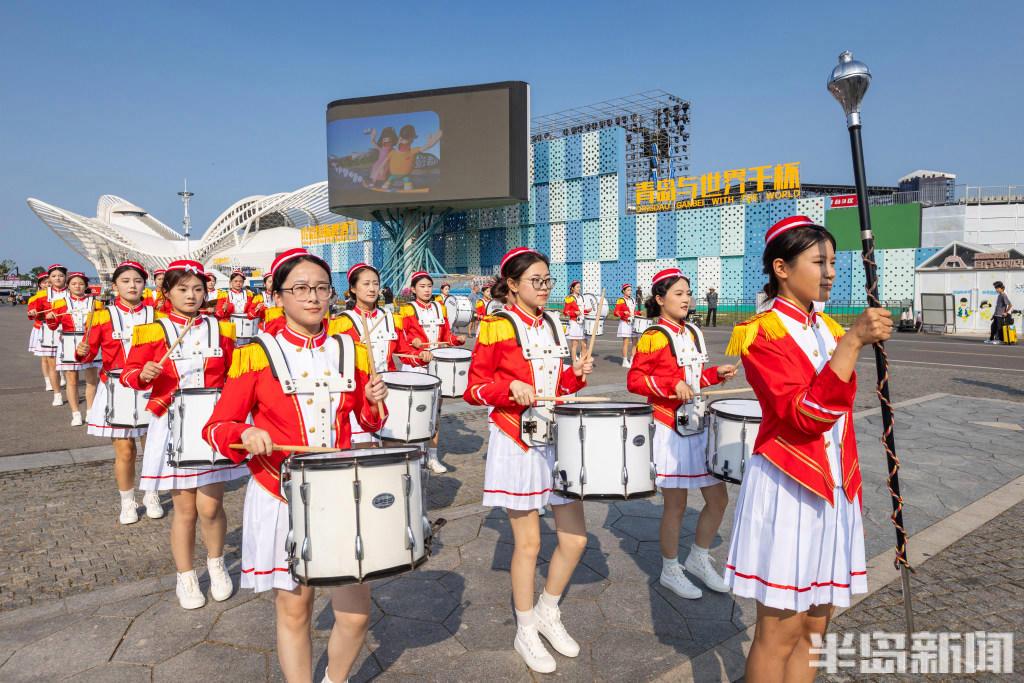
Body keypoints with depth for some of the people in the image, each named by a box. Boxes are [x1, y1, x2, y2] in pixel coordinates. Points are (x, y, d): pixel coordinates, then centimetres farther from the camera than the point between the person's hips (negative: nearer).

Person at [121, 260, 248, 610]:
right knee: (184, 508, 7)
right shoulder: (152, 332, 0)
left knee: (209, 506, -1)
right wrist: (143, 374, -19)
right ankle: (185, 578, 27)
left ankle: (216, 563, 27)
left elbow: (233, 375, 14)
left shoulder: (221, 329, 5)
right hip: (173, 427, -1)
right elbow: (129, 372, 2)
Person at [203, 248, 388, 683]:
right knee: (294, 610, 10)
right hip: (280, 499, -2)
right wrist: (246, 434, -24)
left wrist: (374, 403, -9)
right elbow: (216, 426, -3)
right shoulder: (256, 355, -6)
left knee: (356, 613, 5)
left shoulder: (351, 352, 3)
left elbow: (369, 422, 13)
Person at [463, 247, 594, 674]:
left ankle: (548, 612, 31)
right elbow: (474, 390, -7)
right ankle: (526, 632, 25)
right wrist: (511, 387, -23)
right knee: (529, 541, 4)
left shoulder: (552, 325, 10)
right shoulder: (496, 327, -8)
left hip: (558, 440, 6)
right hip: (516, 444, -6)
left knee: (575, 538, 6)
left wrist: (576, 374, -2)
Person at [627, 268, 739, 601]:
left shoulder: (693, 333, 12)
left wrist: (716, 374, 6)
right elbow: (634, 380, -15)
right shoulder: (653, 337, -12)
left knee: (719, 498, 11)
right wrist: (671, 385, -26)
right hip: (669, 429, -7)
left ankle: (698, 558, 32)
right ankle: (670, 571, 25)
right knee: (675, 505, 4)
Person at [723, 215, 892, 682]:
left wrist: (848, 486, 19)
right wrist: (853, 343, -27)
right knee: (779, 631, 2)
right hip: (787, 487, -7)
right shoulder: (762, 332, -12)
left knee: (814, 626, 15)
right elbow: (806, 414, -24)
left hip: (833, 489, 7)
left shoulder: (829, 329, 11)